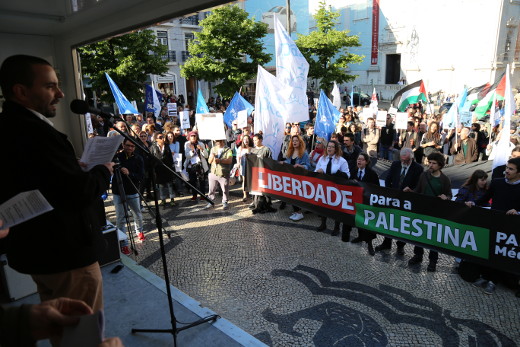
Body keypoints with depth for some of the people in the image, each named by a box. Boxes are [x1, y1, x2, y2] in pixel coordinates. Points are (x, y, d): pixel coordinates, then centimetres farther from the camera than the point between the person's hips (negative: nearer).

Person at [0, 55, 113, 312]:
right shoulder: (36, 134, -26)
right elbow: (82, 194, -29)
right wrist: (103, 170, -11)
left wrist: (78, 169, 7)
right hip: (65, 253, -10)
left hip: (35, 248, 10)